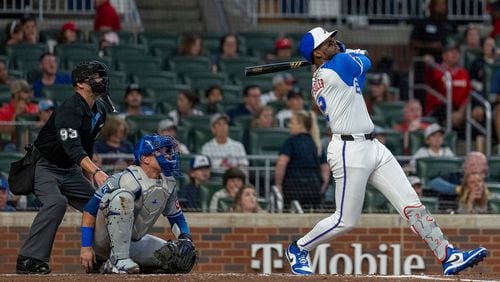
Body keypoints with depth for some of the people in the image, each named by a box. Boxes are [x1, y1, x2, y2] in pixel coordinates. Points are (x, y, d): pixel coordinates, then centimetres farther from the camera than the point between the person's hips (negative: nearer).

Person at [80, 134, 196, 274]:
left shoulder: (168, 184, 2)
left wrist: (186, 238, -6)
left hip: (133, 243, 8)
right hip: (103, 240, -8)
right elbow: (90, 210, -19)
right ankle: (118, 260, -30)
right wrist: (86, 247, -23)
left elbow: (176, 216, 14)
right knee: (123, 196, -31)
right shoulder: (125, 179, -20)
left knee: (185, 255, -5)